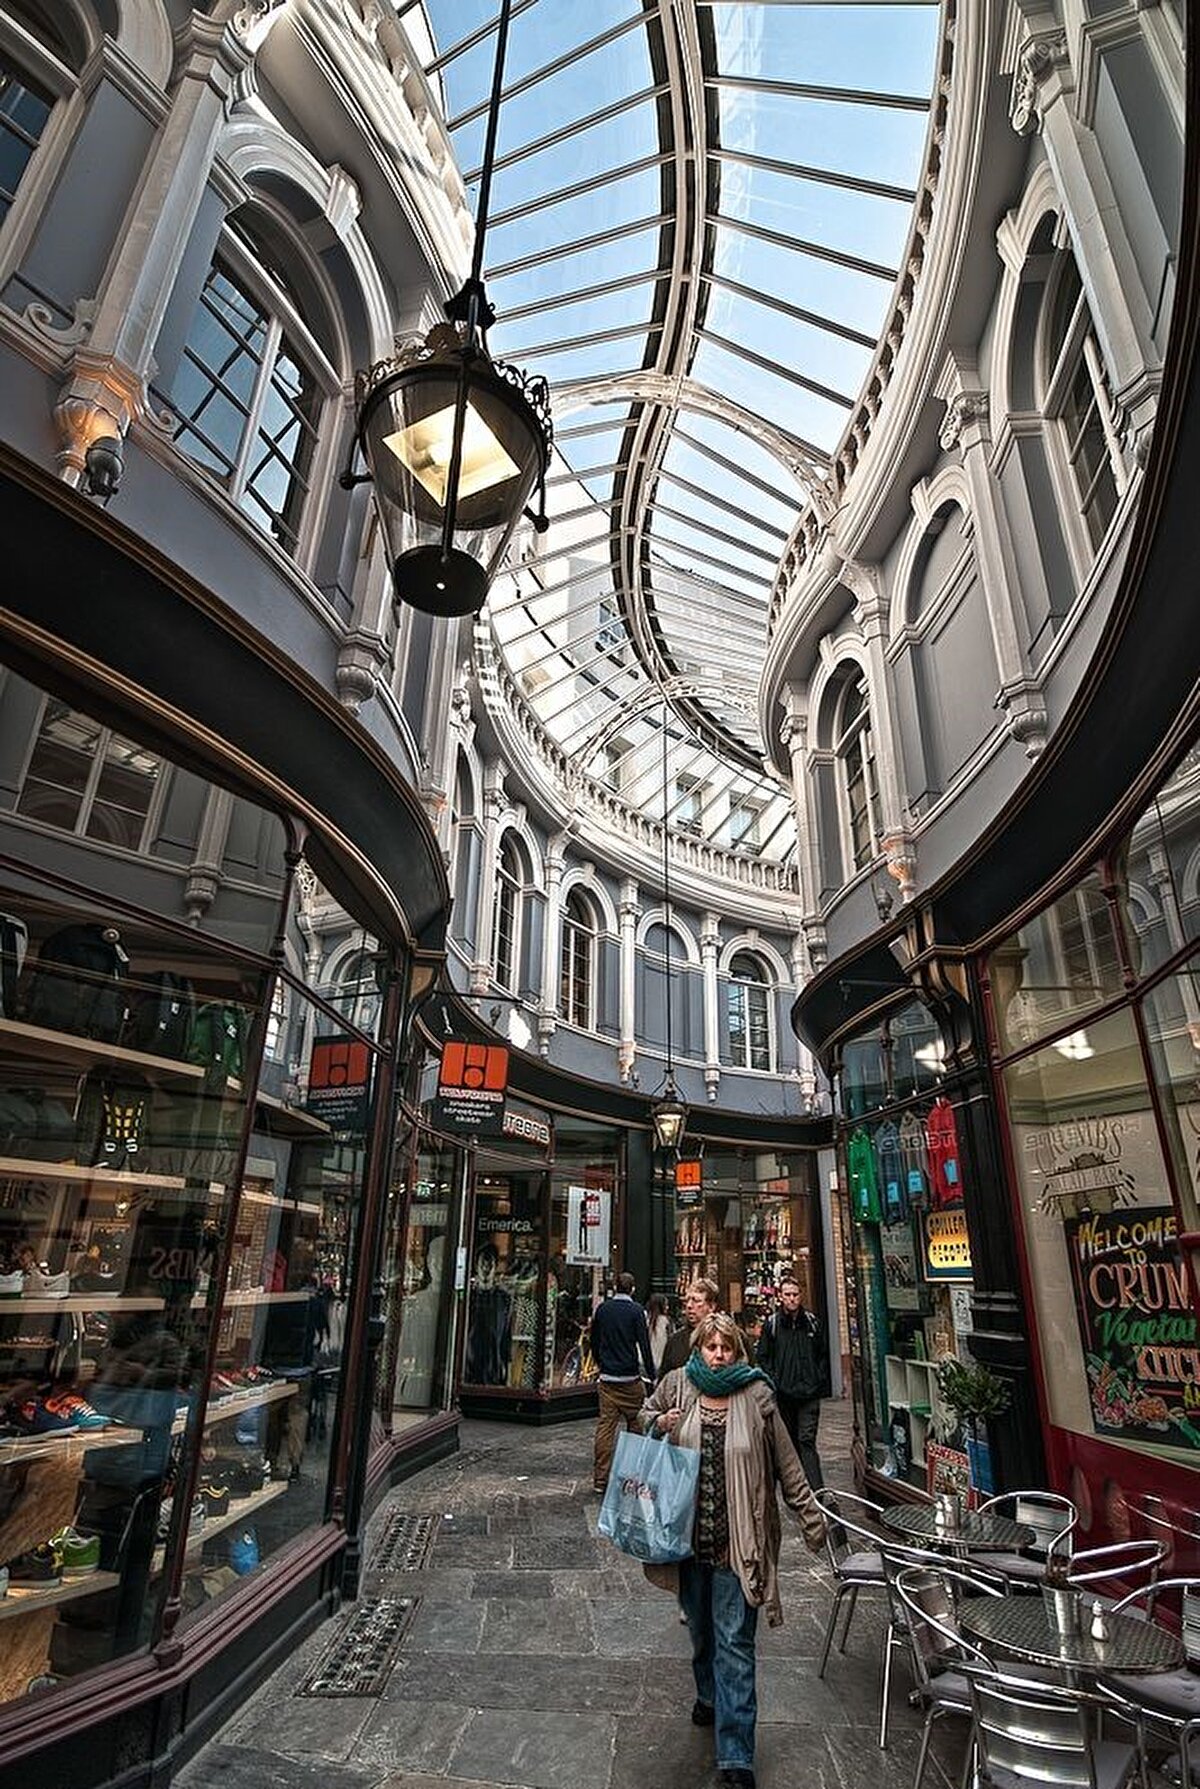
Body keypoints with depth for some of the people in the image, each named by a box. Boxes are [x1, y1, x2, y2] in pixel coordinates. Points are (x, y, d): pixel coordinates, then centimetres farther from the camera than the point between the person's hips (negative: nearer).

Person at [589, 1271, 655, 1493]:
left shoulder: (602, 1309, 5)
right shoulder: (636, 1310, -9)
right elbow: (644, 1345, -12)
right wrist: (652, 1375, -6)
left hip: (606, 1377, 4)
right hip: (630, 1377, -4)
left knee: (605, 1425, 4)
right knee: (636, 1424, 11)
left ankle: (600, 1478, 5)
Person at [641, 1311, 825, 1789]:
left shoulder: (756, 1395, -10)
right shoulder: (676, 1387, -6)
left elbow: (786, 1462, -2)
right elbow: (645, 1415, 12)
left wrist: (810, 1515, 1)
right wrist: (659, 1424, -10)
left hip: (737, 1539, -3)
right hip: (689, 1533, 3)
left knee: (735, 1641, 0)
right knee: (700, 1628, 23)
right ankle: (709, 1697, 48)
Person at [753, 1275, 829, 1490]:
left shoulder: (812, 1322, 5)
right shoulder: (771, 1324, -1)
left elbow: (823, 1354, 14)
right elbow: (762, 1357, 3)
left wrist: (820, 1380, 3)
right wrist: (774, 1382, -6)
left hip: (809, 1393, 0)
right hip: (783, 1394, 0)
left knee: (807, 1441, -8)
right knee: (789, 1441, 11)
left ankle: (817, 1490, -9)